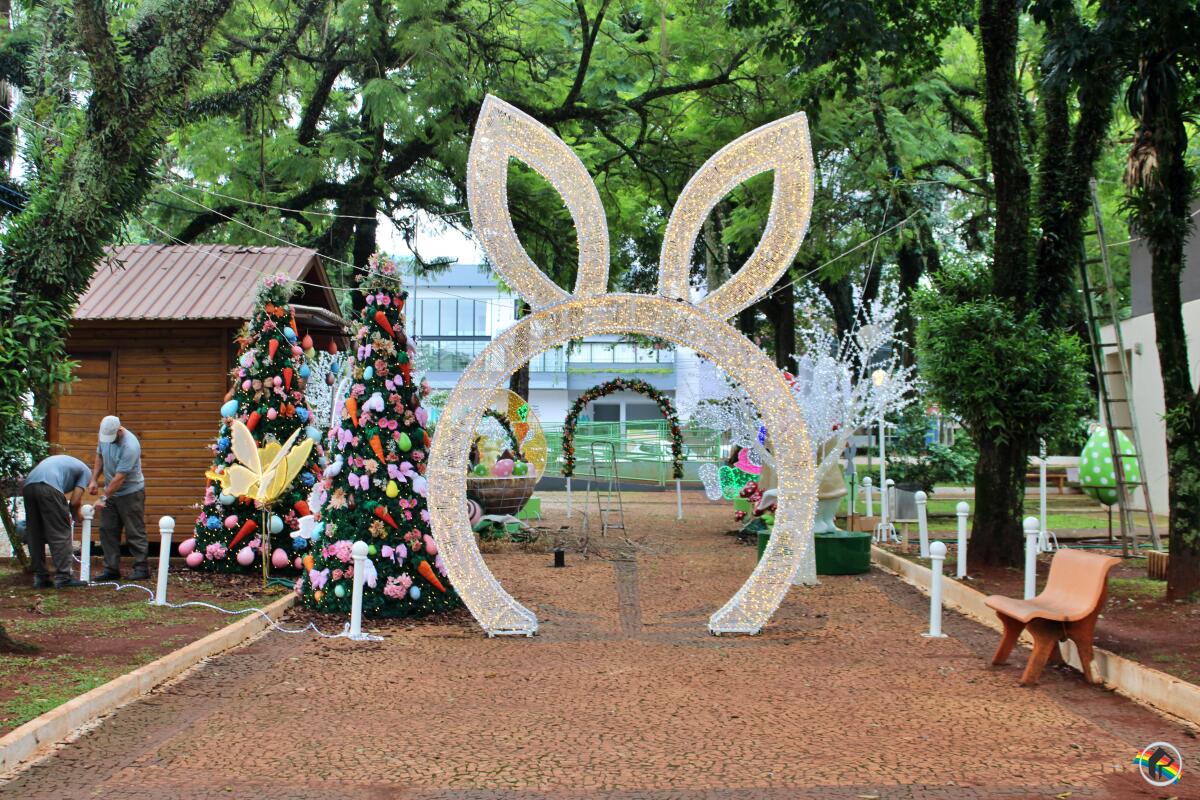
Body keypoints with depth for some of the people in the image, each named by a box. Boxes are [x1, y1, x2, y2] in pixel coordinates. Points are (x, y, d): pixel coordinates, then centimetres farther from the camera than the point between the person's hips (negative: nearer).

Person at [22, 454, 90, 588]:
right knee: (60, 535, 1)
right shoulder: (86, 472, 18)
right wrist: (76, 516, 27)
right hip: (48, 487, -7)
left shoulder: (64, 462, 37)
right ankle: (63, 577, -1)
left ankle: (40, 577, 16)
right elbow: (74, 502, 8)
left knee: (35, 536, 14)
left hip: (28, 486, 7)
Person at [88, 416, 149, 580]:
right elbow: (100, 456, 15)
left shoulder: (130, 446, -28)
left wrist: (104, 498, -22)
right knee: (107, 530, 7)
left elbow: (119, 478, -26)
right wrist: (93, 480, 6)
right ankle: (111, 568, 14)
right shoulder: (105, 435, -4)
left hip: (130, 493, -8)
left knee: (135, 532, -2)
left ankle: (141, 568, 5)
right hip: (111, 491, 8)